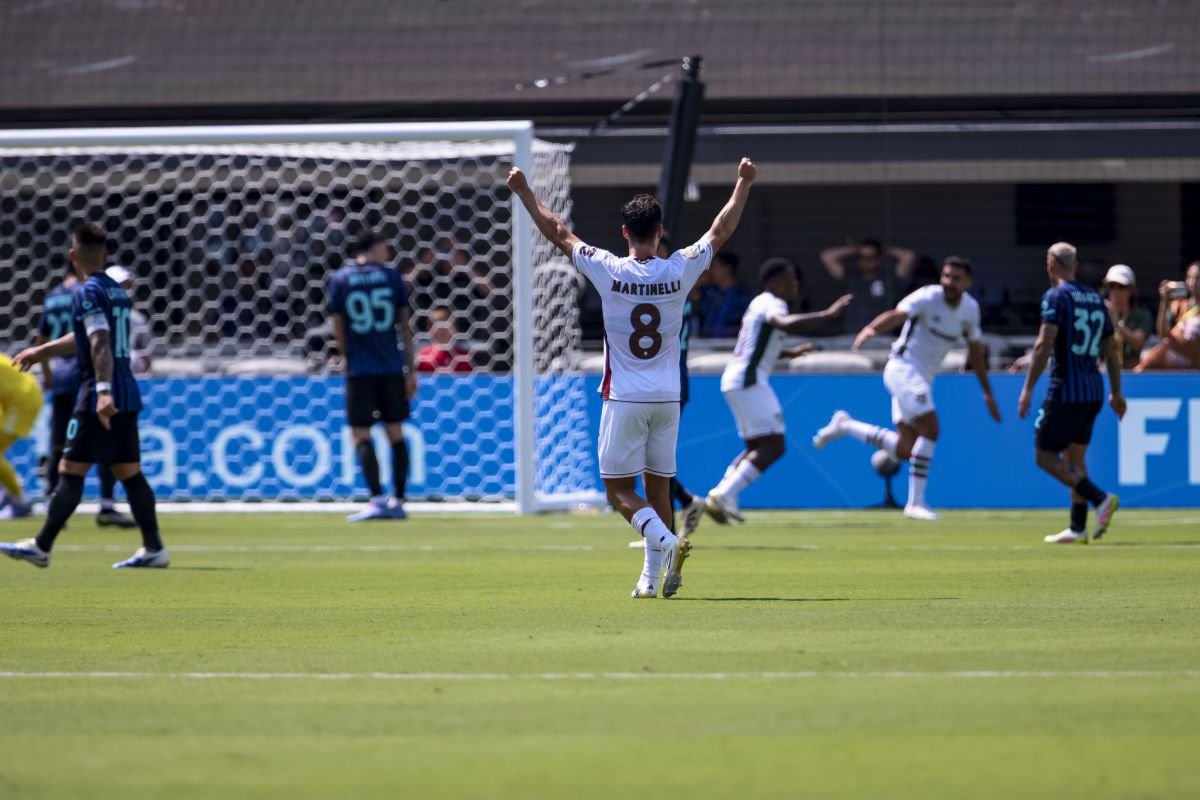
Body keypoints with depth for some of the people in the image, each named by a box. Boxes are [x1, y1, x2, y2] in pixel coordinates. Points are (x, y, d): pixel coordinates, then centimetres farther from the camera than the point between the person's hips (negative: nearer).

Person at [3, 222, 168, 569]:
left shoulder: (89, 293, -10)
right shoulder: (118, 292, 16)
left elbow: (100, 344, -23)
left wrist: (103, 391, -33)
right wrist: (41, 351, 37)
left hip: (100, 400, -8)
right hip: (128, 397, 8)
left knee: (70, 471, -5)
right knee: (129, 473, 9)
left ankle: (42, 547, -3)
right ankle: (154, 548, 5)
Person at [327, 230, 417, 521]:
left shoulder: (339, 280, 2)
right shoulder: (391, 276, 4)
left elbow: (338, 330, 2)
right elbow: (405, 325, 4)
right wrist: (411, 370, 7)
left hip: (360, 370, -2)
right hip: (392, 367, 2)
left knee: (361, 435, -2)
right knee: (396, 434, 11)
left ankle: (377, 500, -15)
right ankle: (398, 501, 11)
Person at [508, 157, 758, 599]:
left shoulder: (609, 271, -10)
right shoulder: (680, 271, -5)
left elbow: (559, 234, 1)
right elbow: (720, 231, 9)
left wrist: (523, 191, 13)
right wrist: (744, 182, 21)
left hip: (624, 399, -3)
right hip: (667, 398, 3)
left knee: (618, 488, 1)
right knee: (658, 488, 12)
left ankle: (665, 541, -24)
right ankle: (652, 577, 9)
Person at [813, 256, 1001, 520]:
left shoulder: (970, 308, 7)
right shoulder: (928, 298, -14)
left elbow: (975, 350, 20)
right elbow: (897, 315, -32)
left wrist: (987, 392, 24)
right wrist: (871, 329, -53)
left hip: (923, 377, 8)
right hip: (903, 367, -8)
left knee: (906, 450, 2)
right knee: (930, 429, -19)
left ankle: (846, 426, 19)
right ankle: (916, 502, -10)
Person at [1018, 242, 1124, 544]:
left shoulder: (1057, 296, -8)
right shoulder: (1095, 298, 14)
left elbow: (1045, 343, -17)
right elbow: (1112, 349, 17)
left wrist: (1028, 388, -16)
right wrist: (1116, 392, 23)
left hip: (1066, 390, -8)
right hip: (1094, 391, 8)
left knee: (1046, 456, -3)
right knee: (1075, 457, 14)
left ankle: (1100, 498, -18)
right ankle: (1078, 528, 10)